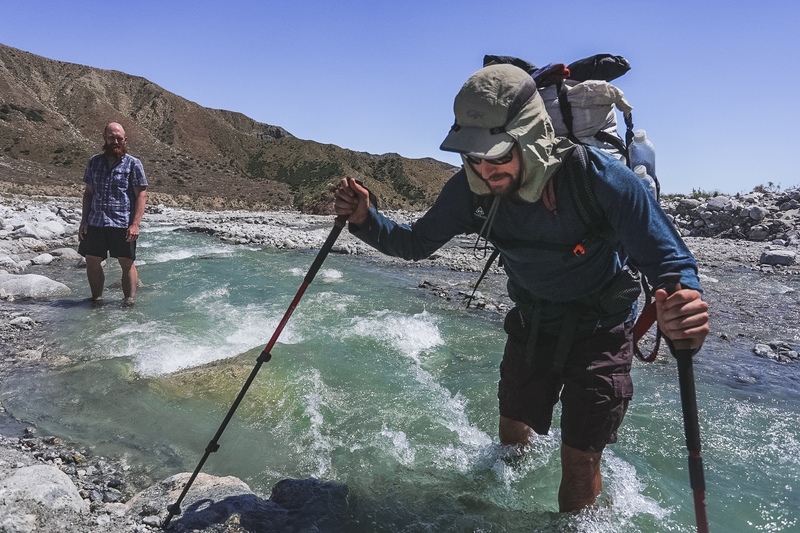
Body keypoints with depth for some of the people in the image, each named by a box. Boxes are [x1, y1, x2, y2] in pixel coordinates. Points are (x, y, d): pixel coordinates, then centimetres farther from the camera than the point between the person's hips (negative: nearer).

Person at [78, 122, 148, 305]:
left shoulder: (133, 164, -2)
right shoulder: (94, 162, 11)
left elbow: (141, 195, -7)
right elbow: (88, 192, 15)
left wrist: (135, 224, -15)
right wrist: (84, 220, 7)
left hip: (122, 224, -4)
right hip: (95, 223, 5)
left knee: (127, 263, 2)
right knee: (92, 262, 9)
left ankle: (129, 301, 10)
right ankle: (96, 298, 24)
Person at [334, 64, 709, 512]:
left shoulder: (599, 178, -33)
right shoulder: (471, 189, -20)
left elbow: (672, 265, -28)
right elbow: (415, 244, -6)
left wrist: (684, 312, -52)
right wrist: (366, 219, -26)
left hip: (600, 328, -3)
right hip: (532, 320, 4)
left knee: (579, 460, 0)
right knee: (512, 439, 16)